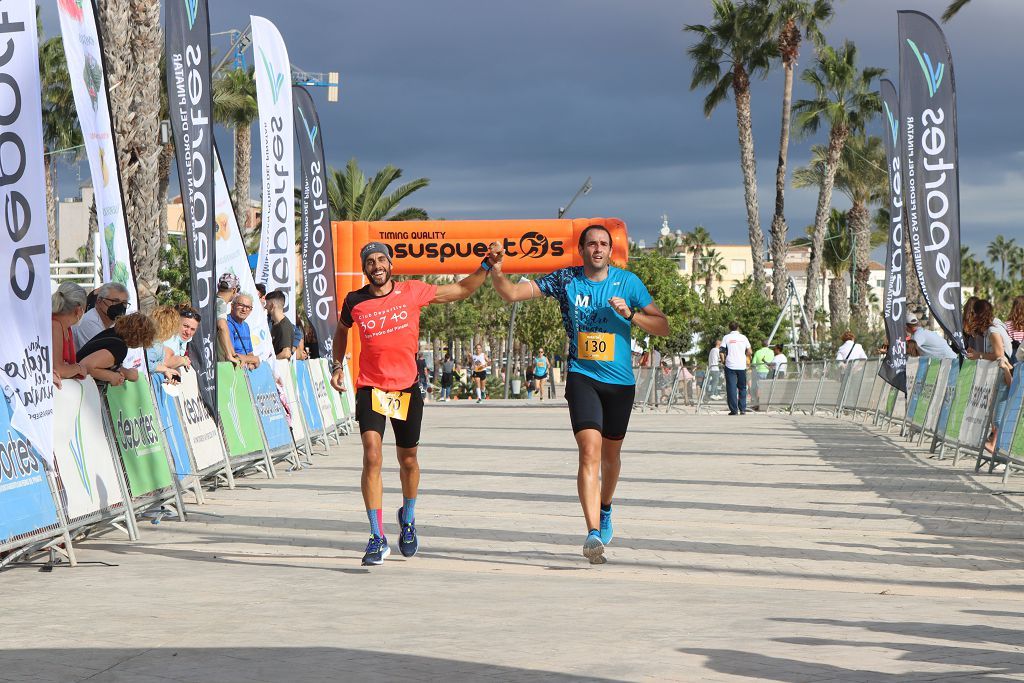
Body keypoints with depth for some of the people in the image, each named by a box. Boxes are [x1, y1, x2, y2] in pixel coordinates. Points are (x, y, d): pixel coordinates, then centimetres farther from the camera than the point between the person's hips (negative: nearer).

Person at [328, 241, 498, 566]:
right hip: (371, 387, -1)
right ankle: (378, 538, -15)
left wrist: (486, 267, -2)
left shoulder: (412, 292, -2)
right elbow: (341, 330, 22)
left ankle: (408, 518, 43)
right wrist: (337, 365, 12)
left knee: (408, 460, 13)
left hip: (406, 387, 1)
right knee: (372, 456, -18)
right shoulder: (354, 302, 0)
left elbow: (461, 290, 9)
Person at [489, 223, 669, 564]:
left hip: (620, 382, 2)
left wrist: (630, 315, -16)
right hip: (582, 378, -2)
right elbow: (511, 293, -1)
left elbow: (663, 326, 1)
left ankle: (605, 510, 47)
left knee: (611, 455, 17)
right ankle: (593, 533, -28)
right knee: (590, 450, -20)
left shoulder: (628, 282, 0)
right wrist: (496, 271, -21)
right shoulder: (565, 280, -1)